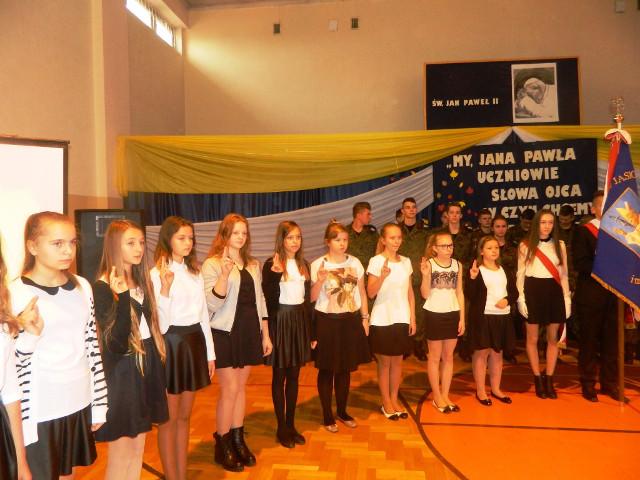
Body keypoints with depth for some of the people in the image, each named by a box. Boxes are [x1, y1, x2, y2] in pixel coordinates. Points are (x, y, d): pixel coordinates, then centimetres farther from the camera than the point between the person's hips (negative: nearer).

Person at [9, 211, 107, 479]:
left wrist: (99, 402, 8)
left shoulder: (82, 287, 2)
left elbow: (92, 346, 7)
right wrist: (30, 334, -29)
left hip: (78, 403, 5)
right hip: (38, 411, -5)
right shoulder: (15, 294, -13)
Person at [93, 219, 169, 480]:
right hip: (122, 372, -7)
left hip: (146, 366, 7)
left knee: (137, 450, 17)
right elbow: (116, 343, -25)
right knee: (120, 456, 7)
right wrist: (123, 296, -32)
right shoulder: (102, 287, -15)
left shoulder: (141, 281, 7)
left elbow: (151, 325, 10)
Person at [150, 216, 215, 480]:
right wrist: (165, 290, -30)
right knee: (169, 419, 7)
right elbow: (161, 324, -17)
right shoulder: (157, 274, -11)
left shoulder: (195, 272, 9)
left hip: (194, 342, 6)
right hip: (171, 344, -6)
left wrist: (210, 353, 12)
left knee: (184, 416, 16)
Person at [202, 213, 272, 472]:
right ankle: (222, 446, 16)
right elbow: (211, 305, -18)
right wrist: (224, 274, -30)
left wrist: (265, 334, 10)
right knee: (229, 390, -1)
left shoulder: (253, 264, 10)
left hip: (250, 332, 5)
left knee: (241, 387, 13)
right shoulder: (212, 264, -9)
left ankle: (238, 440, 26)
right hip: (226, 333, -5)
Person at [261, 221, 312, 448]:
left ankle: (291, 424, 25)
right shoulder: (271, 265, -9)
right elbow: (269, 299, -14)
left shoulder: (304, 264, 9)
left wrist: (311, 330, 12)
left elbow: (308, 298, 12)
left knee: (294, 376, 13)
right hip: (281, 321, -5)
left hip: (300, 320, 5)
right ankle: (281, 427, 19)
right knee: (279, 376, 6)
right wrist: (275, 274, -28)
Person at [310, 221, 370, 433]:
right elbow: (312, 297, -9)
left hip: (351, 320, 3)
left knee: (345, 368, 14)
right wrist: (320, 280, -25)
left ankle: (342, 411, 31)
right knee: (327, 369, 7)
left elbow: (362, 292, 9)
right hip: (327, 321, -3)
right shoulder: (318, 265, -7)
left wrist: (365, 318, 7)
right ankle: (327, 415, 22)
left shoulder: (355, 263, 3)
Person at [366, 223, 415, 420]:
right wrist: (382, 276, -29)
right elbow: (371, 293, -14)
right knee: (384, 361, 7)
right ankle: (386, 403, 21)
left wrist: (413, 318, 6)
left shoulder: (406, 262, 6)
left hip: (402, 319, 4)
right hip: (382, 320, -4)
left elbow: (410, 292, 10)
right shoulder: (376, 261, -9)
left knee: (397, 361, 13)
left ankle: (394, 400, 27)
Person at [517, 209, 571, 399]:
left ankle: (549, 379, 18)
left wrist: (567, 298, 4)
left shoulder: (560, 245, 7)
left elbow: (563, 274, 10)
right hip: (533, 292, -2)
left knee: (553, 338, 7)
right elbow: (520, 274, 1)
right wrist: (521, 299, -7)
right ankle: (538, 380, 16)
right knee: (532, 338, 3)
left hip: (554, 292, 3)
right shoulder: (525, 246, 0)